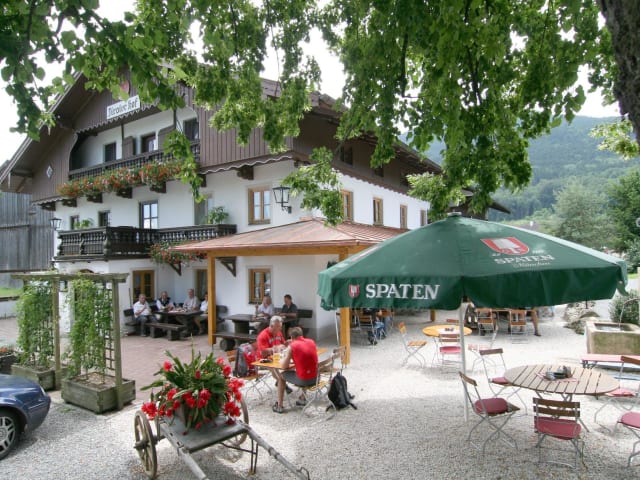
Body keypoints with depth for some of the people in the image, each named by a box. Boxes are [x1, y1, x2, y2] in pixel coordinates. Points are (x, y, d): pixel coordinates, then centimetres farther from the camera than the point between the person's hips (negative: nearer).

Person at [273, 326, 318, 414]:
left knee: (282, 375, 21)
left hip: (303, 380, -5)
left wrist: (283, 360, 16)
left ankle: (279, 406, 24)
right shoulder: (312, 342, 6)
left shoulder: (292, 346, -9)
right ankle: (302, 399, 44)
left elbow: (284, 366, -5)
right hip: (315, 378, 5)